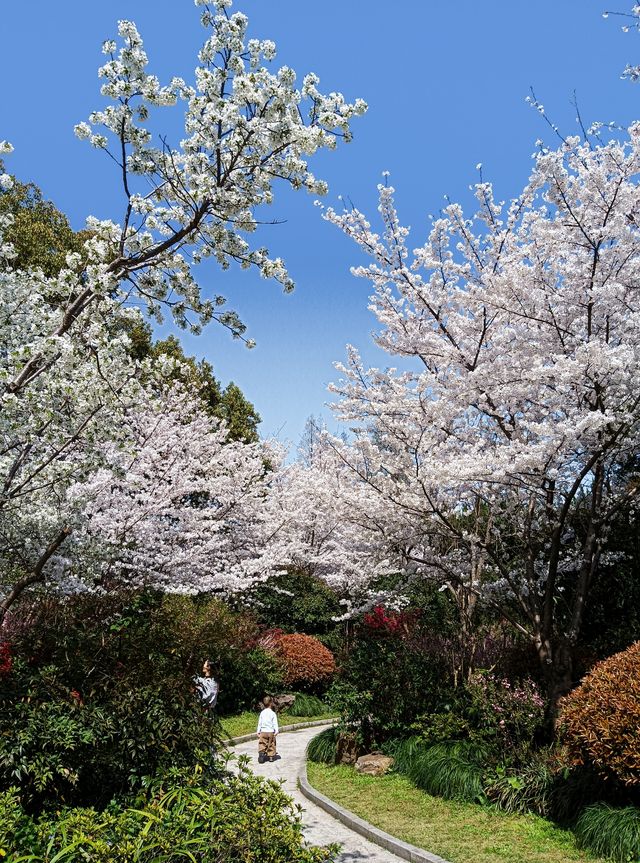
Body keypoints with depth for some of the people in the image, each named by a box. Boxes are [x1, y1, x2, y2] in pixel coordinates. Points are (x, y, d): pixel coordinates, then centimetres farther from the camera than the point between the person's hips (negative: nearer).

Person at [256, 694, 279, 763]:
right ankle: (271, 756, 14)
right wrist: (276, 731, -3)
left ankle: (261, 753, -22)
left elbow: (259, 723, 4)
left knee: (262, 744, 1)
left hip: (263, 732, 1)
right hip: (271, 732, -1)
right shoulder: (273, 713, -6)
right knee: (271, 744, 12)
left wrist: (258, 732, 10)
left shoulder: (262, 713, 1)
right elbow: (275, 723, -6)